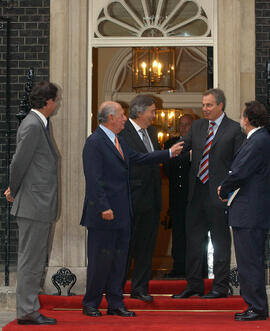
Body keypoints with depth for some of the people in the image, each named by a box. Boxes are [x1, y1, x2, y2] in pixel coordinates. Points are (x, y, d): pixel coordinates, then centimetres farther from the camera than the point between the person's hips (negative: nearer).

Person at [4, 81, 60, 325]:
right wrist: (14, 191, -3)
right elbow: (19, 163, -17)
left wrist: (15, 190, 13)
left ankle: (29, 309, 20)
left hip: (42, 206, 10)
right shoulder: (32, 126, -16)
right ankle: (27, 312, 1)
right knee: (31, 261, -4)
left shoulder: (41, 124, 16)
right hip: (34, 205, -10)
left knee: (36, 261, 13)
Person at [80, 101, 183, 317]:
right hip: (104, 214, -9)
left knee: (120, 258, 11)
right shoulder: (94, 143, -14)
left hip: (122, 213, 9)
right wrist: (104, 208, -22)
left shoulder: (118, 141, 15)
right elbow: (93, 180, -18)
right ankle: (91, 304, 10)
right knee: (101, 259, -2)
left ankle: (116, 304, 18)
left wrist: (169, 153, 27)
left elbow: (138, 158, 26)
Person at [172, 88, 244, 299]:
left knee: (221, 242, 3)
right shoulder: (197, 126, 12)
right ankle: (194, 285, 19)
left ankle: (220, 287, 11)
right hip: (197, 191, 6)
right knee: (193, 239, 10)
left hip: (218, 193, -5)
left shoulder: (234, 129, -4)